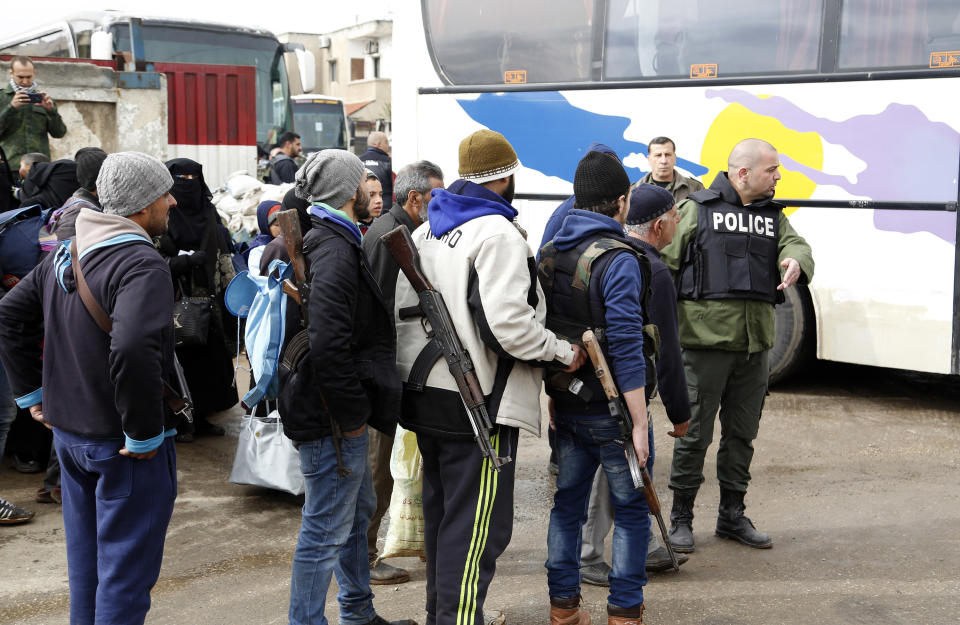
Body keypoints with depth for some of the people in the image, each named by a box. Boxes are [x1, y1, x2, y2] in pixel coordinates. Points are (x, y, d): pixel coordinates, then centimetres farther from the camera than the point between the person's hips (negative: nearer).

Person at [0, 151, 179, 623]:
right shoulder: (142, 265, -22)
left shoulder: (66, 253, 6)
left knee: (86, 560, 22)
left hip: (68, 432, 8)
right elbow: (133, 350, -36)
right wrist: (145, 433, -24)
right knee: (125, 569, 3)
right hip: (123, 444, -8)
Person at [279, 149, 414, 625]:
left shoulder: (332, 242, 14)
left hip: (340, 415, 12)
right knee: (326, 532, -1)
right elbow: (327, 346, -31)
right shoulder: (335, 253, -21)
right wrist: (353, 414, -22)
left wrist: (357, 408, 17)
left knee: (359, 510, 24)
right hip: (332, 421, -12)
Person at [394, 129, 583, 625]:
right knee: (477, 524, -3)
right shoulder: (497, 233, -15)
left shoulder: (425, 231, 13)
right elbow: (509, 324, -25)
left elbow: (402, 308, 15)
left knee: (441, 511, 21)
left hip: (425, 393, 9)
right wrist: (563, 353, -12)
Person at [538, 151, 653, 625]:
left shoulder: (549, 254, 7)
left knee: (567, 505, 16)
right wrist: (638, 423, -17)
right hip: (613, 409, -7)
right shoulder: (618, 260, -17)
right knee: (631, 511, 7)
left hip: (566, 407, 7)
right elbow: (626, 348, -21)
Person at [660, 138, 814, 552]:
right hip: (705, 340, -5)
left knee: (742, 433, 13)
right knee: (695, 432, 0)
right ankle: (681, 518, 13)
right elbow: (664, 262, -2)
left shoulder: (773, 215, 17)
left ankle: (732, 515, 27)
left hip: (754, 346, 6)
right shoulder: (697, 209, 0)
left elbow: (795, 245, 1)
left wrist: (796, 260, -24)